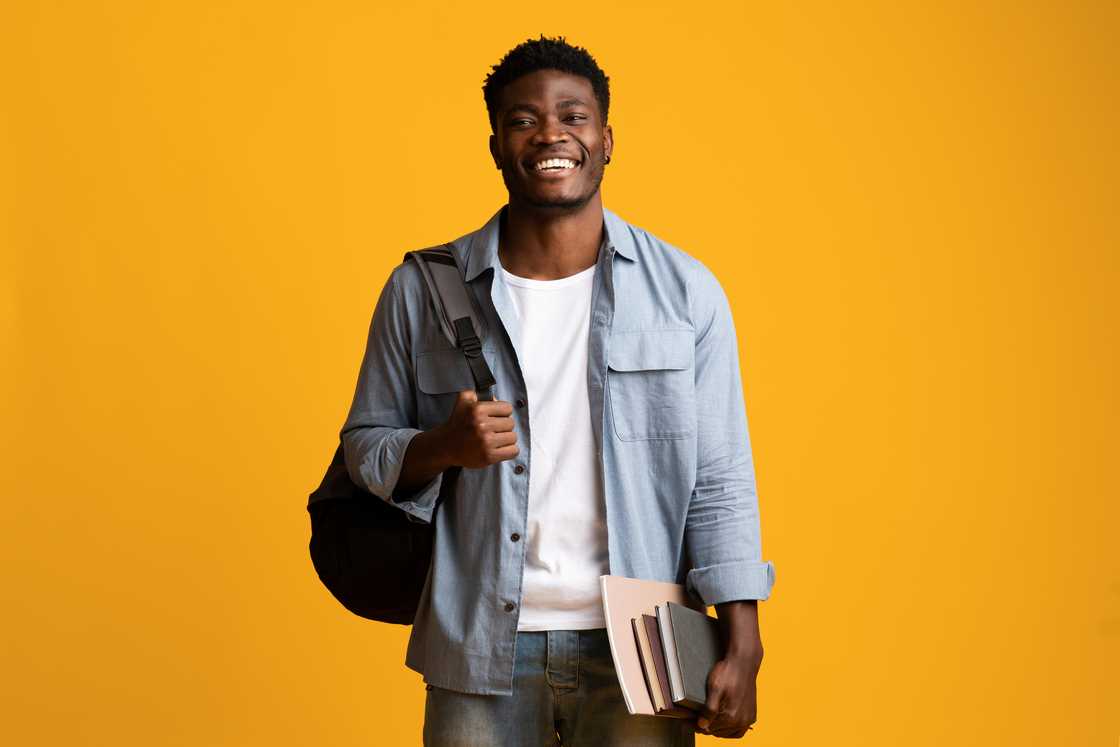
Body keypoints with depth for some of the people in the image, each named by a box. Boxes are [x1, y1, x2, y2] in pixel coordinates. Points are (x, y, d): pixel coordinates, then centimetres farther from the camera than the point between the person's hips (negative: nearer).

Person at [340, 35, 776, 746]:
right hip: (482, 653, 0)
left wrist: (742, 647, -5)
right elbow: (365, 445, 9)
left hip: (639, 655, 0)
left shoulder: (686, 292, 1)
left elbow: (720, 485, 1)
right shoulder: (421, 291, 2)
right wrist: (442, 447, -13)